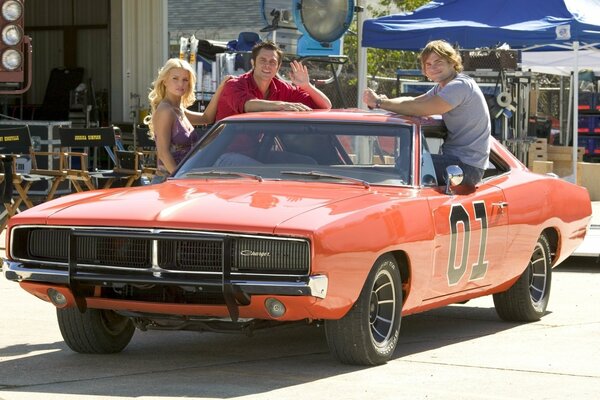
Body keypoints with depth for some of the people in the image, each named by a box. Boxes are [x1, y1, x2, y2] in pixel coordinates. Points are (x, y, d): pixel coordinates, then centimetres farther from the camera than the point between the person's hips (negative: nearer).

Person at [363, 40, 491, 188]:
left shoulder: (461, 86, -18)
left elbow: (419, 110, -23)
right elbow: (415, 101, 10)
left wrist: (379, 102, -17)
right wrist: (384, 100, -10)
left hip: (467, 166, -10)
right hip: (456, 158, 10)